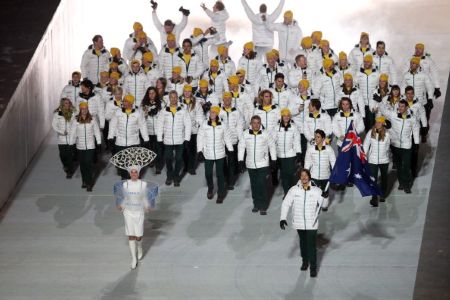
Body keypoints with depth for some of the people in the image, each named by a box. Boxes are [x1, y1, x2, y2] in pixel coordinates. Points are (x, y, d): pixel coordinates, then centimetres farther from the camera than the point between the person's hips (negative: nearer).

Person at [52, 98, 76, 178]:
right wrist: (61, 132, -13)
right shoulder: (57, 114, -1)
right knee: (63, 154, 5)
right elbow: (54, 125, -2)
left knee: (70, 155, -1)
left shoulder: (73, 113, 0)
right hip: (61, 138, 0)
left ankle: (69, 171, 13)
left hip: (71, 138, 0)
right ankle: (65, 165, 37)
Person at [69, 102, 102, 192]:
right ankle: (84, 181, 25)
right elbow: (72, 133, 2)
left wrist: (99, 142, 3)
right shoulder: (76, 121, -2)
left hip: (90, 146, -1)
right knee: (82, 164, 9)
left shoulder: (92, 120, -2)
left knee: (89, 164, -7)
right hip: (80, 146, 1)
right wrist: (71, 143, 0)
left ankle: (89, 183, -2)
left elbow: (97, 131, 4)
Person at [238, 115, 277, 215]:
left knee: (262, 185, -6)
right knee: (254, 185, 11)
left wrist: (273, 160, 3)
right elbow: (241, 147, 4)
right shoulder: (245, 134, -2)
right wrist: (240, 161, -2)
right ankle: (256, 204, 25)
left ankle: (263, 207, 2)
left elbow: (272, 146, 4)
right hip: (250, 164, 2)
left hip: (263, 164, -2)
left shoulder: (265, 134, -6)